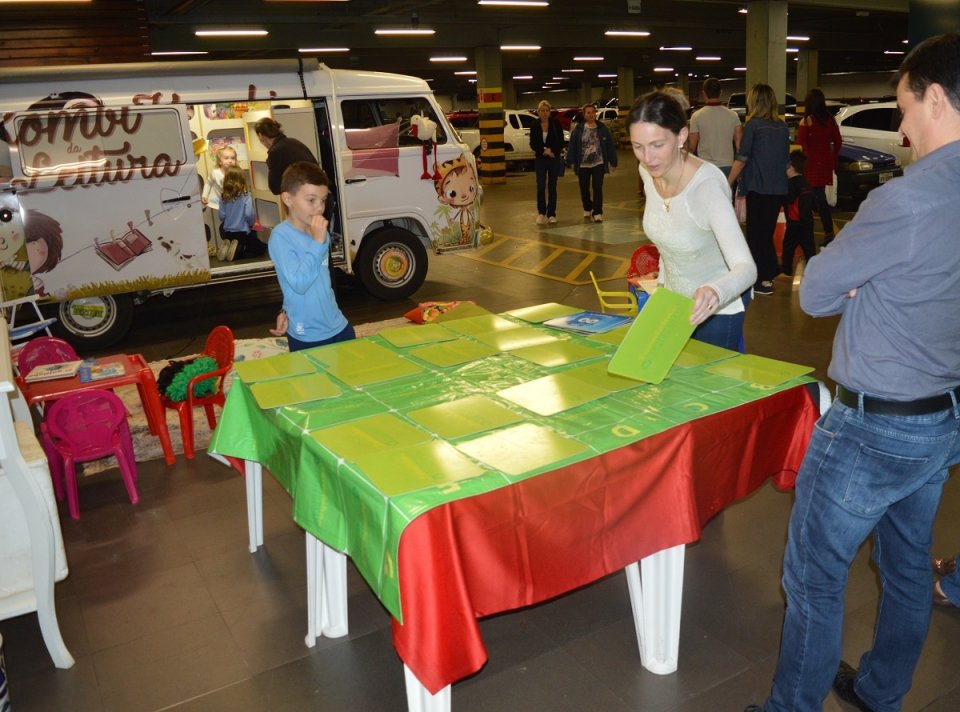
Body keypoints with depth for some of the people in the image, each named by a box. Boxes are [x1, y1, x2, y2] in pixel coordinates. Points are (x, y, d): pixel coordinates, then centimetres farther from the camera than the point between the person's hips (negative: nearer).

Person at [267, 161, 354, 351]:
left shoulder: (320, 233, 4)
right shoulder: (280, 236, -17)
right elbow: (299, 283, -26)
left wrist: (287, 310, 4)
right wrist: (317, 242, -25)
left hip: (339, 327, 6)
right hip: (306, 337, -6)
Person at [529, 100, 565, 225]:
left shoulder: (556, 124, -1)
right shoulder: (535, 126, 2)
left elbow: (561, 142, -1)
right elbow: (532, 143, 1)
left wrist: (552, 151, -14)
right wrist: (544, 151, -12)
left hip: (554, 158, 0)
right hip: (540, 159, 0)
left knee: (552, 186, 3)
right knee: (541, 186, -5)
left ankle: (551, 214, 11)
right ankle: (541, 212, 10)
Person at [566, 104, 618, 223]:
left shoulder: (602, 128, 1)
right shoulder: (578, 129, 0)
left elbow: (610, 146, 2)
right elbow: (572, 146, -2)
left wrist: (613, 162, 0)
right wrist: (571, 161, -8)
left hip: (598, 163, -1)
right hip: (582, 164, 1)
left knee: (597, 188, -9)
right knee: (584, 189, 11)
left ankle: (597, 213, -7)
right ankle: (587, 209, 34)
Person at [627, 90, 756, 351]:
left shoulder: (707, 185, -31)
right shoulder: (648, 171, -11)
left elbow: (746, 267, -39)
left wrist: (716, 292, -58)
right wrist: (663, 282, 13)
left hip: (717, 309, -6)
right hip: (674, 300, 7)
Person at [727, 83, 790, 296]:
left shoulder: (753, 125, -9)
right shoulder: (782, 127, 9)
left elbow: (742, 158, -10)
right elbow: (786, 158, 15)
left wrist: (728, 183, -4)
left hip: (758, 188, -6)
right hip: (779, 188, 6)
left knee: (756, 233, 2)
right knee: (768, 231, 17)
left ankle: (763, 280, 3)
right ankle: (768, 274, 22)